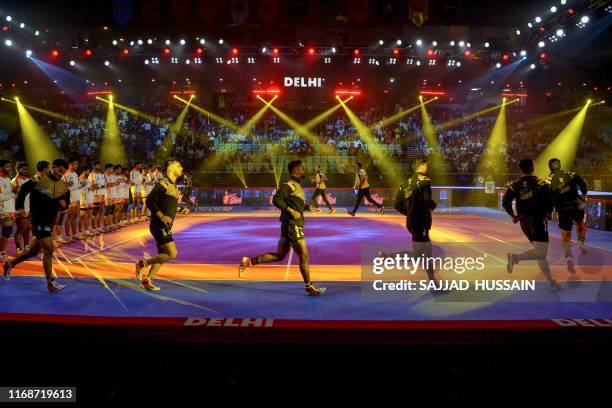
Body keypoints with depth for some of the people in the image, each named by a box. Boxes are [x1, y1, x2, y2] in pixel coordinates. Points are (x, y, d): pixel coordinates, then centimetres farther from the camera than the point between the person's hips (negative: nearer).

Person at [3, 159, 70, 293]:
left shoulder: (64, 186, 6)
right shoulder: (40, 180, -10)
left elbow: (66, 201, 13)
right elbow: (23, 190, -5)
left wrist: (64, 203, -10)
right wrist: (19, 206, -9)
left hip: (50, 221, 7)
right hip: (39, 220, -7)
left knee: (33, 251, 17)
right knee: (49, 249, -12)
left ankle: (10, 263, 41)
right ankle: (50, 283, -4)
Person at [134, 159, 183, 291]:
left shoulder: (174, 186, 17)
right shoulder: (163, 184, -12)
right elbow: (149, 201, -18)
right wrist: (161, 216, -24)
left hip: (166, 226, 10)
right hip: (159, 226, -10)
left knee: (162, 255, 13)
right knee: (172, 254, -16)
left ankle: (146, 280, 23)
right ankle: (143, 264, 0)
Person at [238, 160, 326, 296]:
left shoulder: (297, 185, 17)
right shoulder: (289, 185, -12)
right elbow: (276, 199, -21)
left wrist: (306, 206, 10)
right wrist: (291, 210, -25)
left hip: (291, 225, 10)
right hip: (292, 225, -10)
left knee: (279, 255, 13)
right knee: (304, 256, -1)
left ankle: (249, 261, 13)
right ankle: (309, 287, 11)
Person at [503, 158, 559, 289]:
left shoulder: (514, 185, 5)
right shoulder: (540, 183, -5)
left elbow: (505, 202, 0)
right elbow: (549, 200, -13)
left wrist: (512, 215, 15)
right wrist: (549, 212, 6)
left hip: (524, 222, 6)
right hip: (538, 220, -6)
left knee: (540, 252, 14)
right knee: (542, 253, -7)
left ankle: (551, 282, 16)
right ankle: (516, 257, -27)